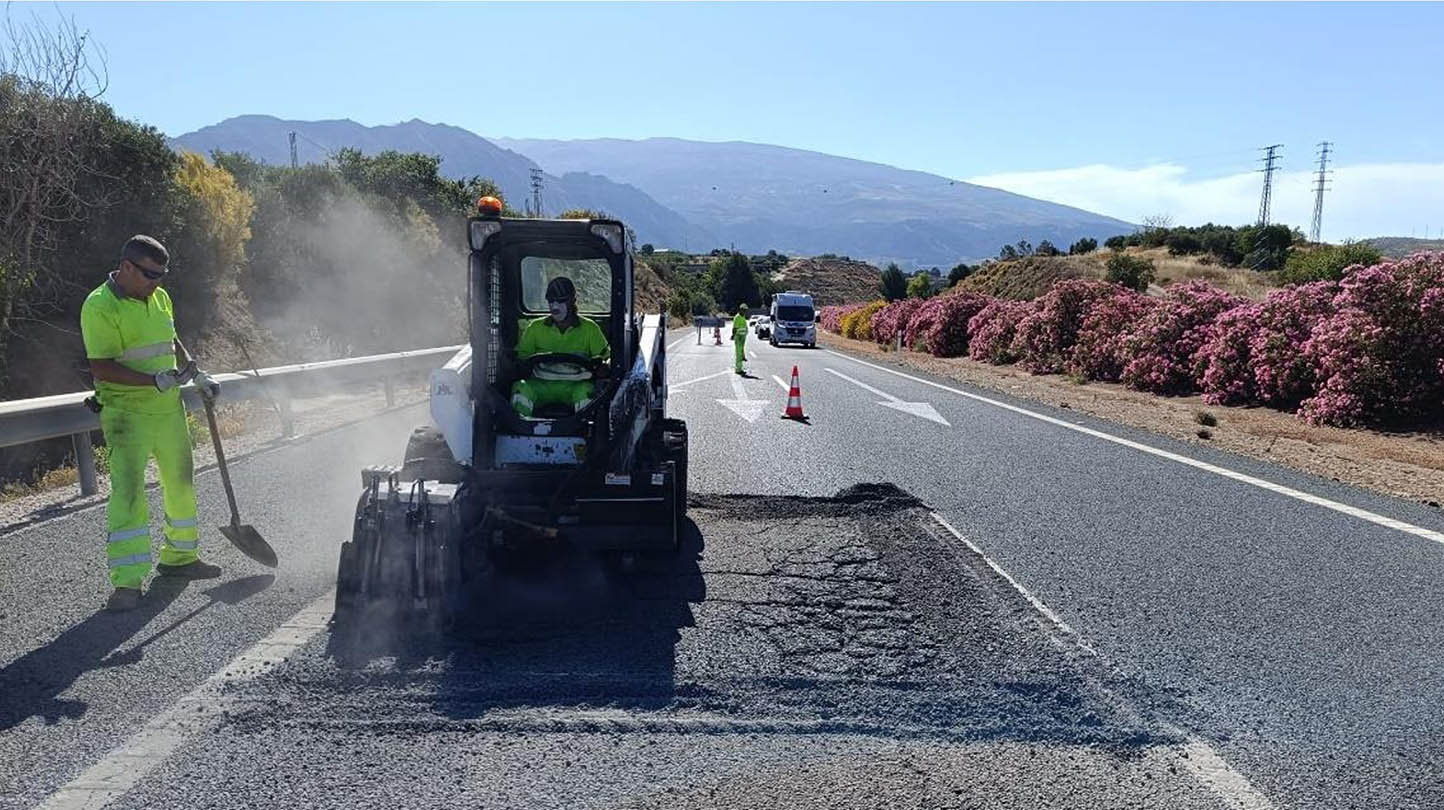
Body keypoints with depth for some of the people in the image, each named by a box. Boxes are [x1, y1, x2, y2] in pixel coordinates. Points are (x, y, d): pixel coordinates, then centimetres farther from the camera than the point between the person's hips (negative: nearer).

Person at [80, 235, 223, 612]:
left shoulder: (160, 298, 10)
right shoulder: (99, 307, -13)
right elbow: (101, 369, -19)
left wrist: (196, 375, 13)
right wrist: (157, 380, -25)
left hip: (169, 409, 8)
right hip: (126, 414, -7)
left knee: (181, 482, 15)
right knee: (128, 489, -12)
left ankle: (179, 557, 32)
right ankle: (127, 581, -9)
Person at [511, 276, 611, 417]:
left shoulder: (589, 328, 11)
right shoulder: (536, 327, 16)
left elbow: (606, 356, 13)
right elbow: (522, 354, 19)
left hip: (575, 384, -2)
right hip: (542, 384, 2)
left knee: (585, 392, -36)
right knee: (521, 389, -30)